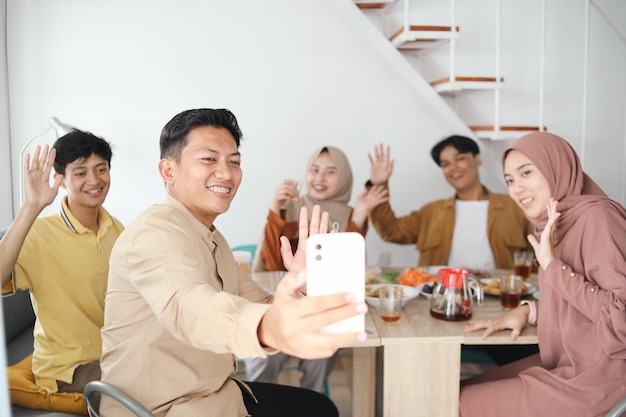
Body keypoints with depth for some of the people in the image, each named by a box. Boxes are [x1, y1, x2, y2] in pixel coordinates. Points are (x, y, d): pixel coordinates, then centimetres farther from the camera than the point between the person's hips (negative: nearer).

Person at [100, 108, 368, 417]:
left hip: (212, 392, 9)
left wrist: (300, 285, -16)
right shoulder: (156, 230, -21)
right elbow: (187, 306, -42)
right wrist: (268, 329, -61)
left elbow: (260, 305, 5)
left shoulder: (212, 238, 10)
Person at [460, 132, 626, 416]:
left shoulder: (596, 216, -19)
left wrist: (553, 266, -24)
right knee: (461, 391, 10)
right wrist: (528, 311, 0)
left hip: (597, 375, -8)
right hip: (565, 363, 8)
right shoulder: (558, 223, 6)